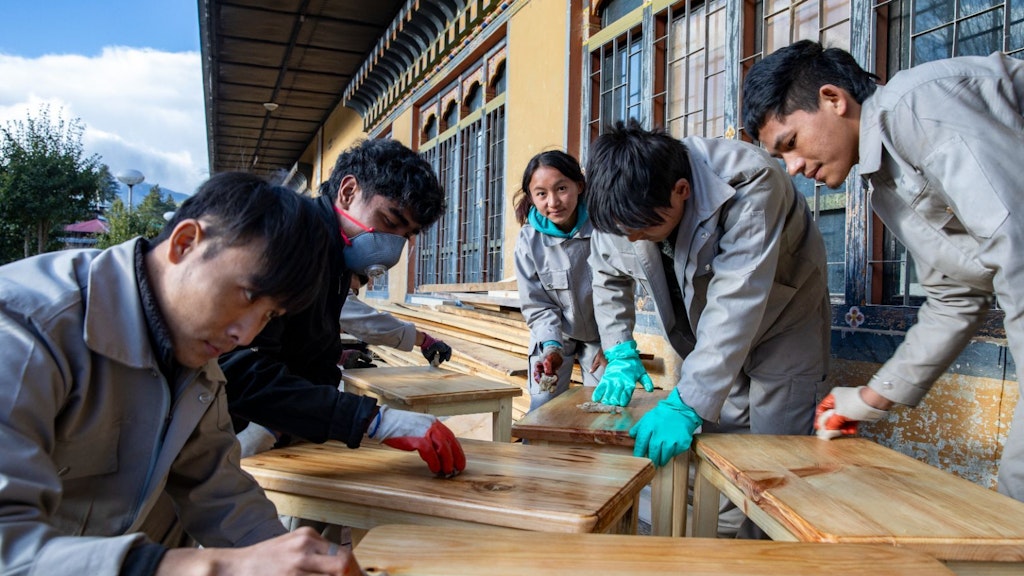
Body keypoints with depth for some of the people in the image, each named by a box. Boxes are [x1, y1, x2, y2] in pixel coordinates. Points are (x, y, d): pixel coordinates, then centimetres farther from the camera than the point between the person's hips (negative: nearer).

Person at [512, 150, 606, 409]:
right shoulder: (529, 240, -19)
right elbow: (537, 305, -13)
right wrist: (551, 347, -29)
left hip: (600, 333, 0)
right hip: (553, 335, 1)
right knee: (542, 408, -1)